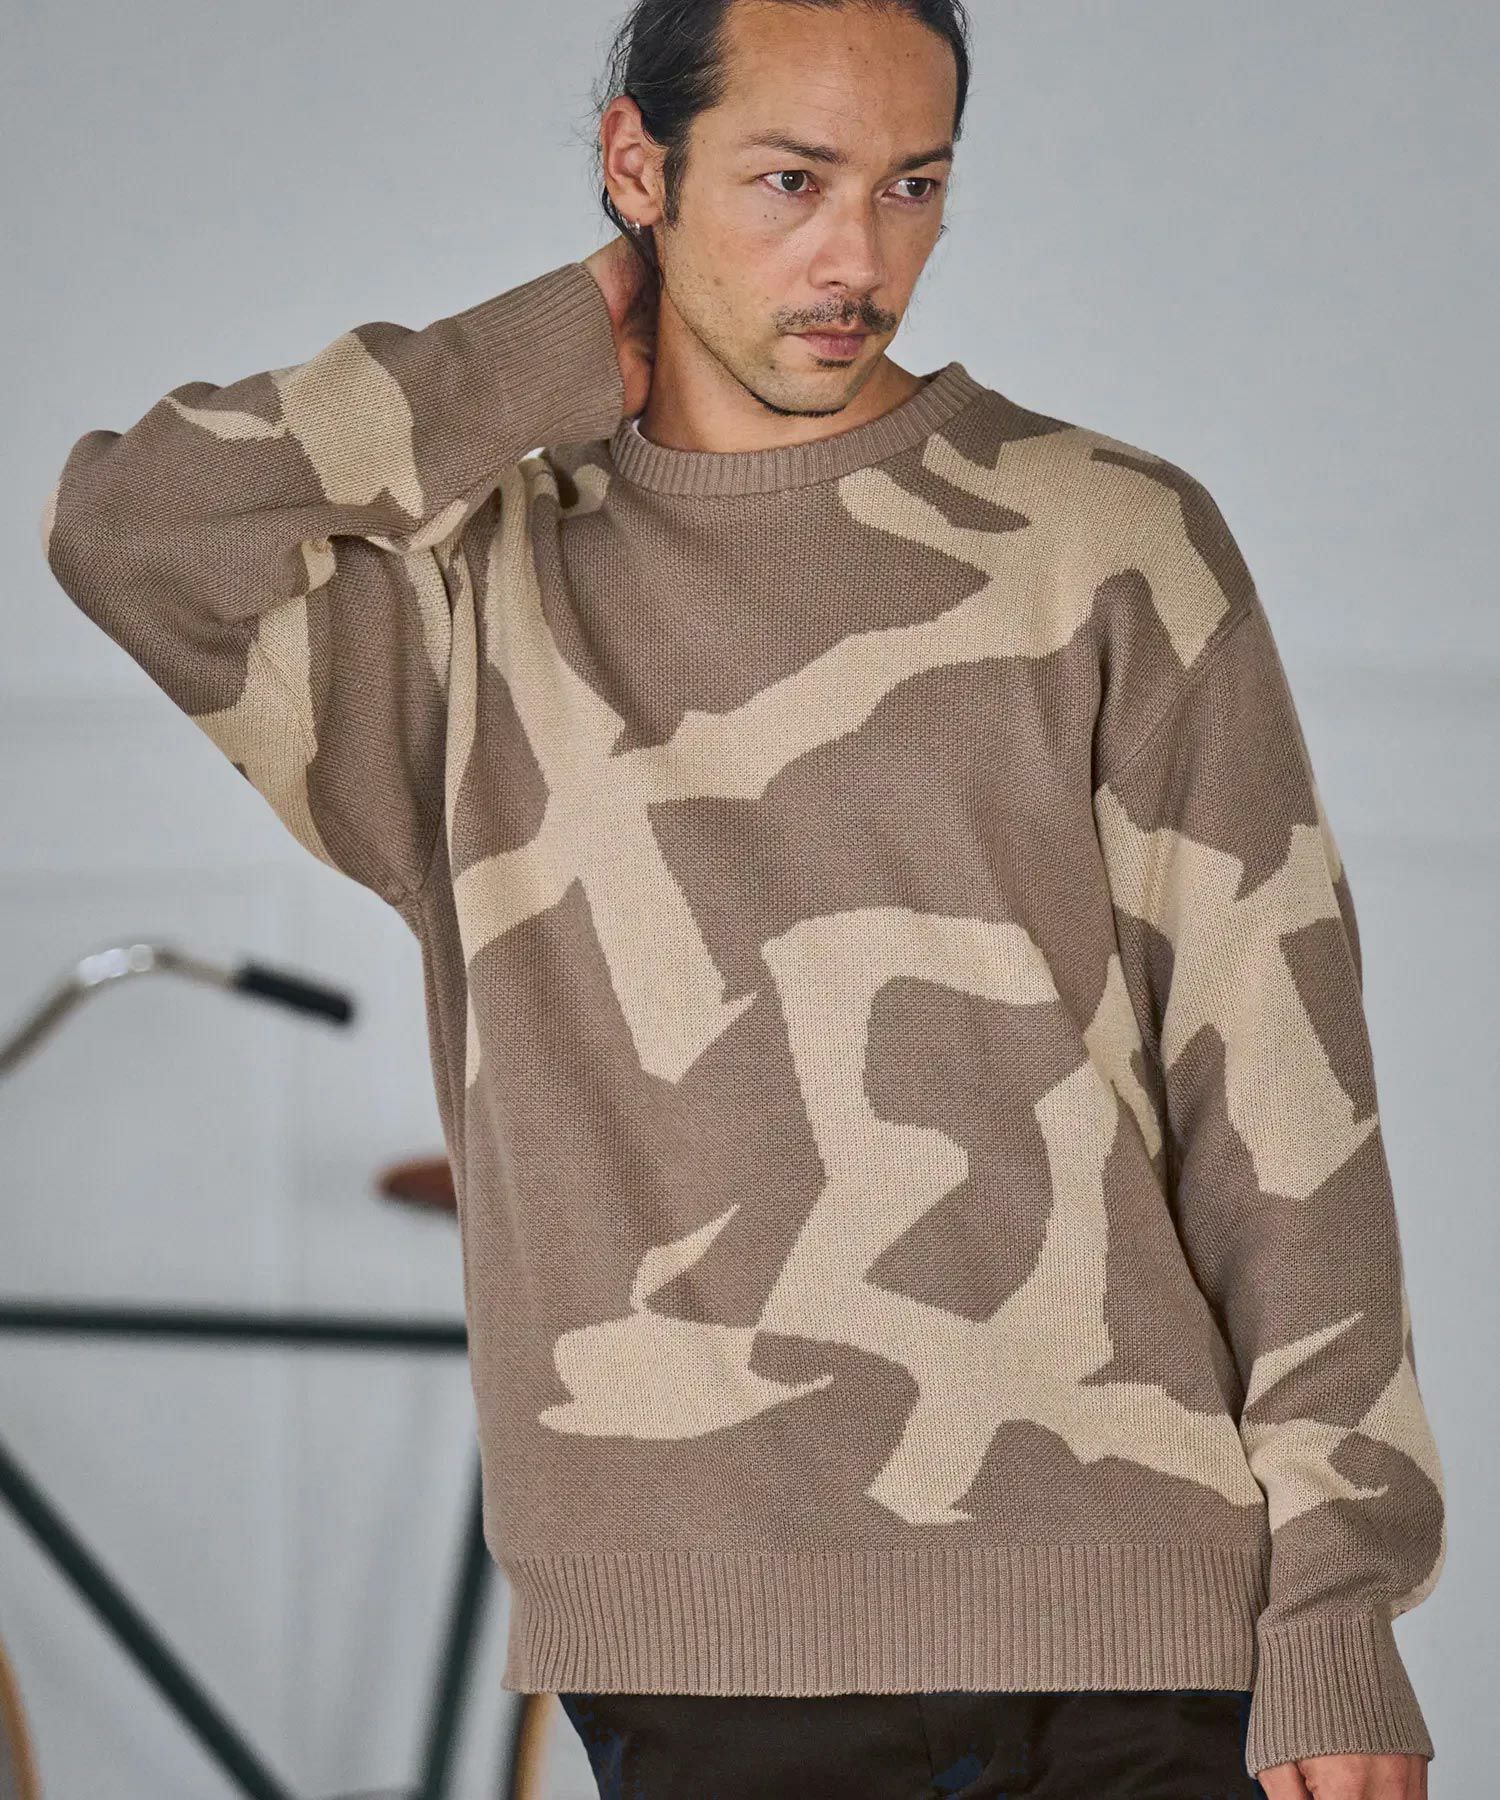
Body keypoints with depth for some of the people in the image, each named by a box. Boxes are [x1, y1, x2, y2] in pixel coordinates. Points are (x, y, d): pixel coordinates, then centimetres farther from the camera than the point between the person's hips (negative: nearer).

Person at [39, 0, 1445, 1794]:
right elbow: (129, 533, -6)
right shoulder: (483, 590, 11)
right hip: (701, 1646, 1)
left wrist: (1336, 1605, -3)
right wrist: (547, 356, 4)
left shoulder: (1115, 548, 7)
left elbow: (1276, 1095, 3)